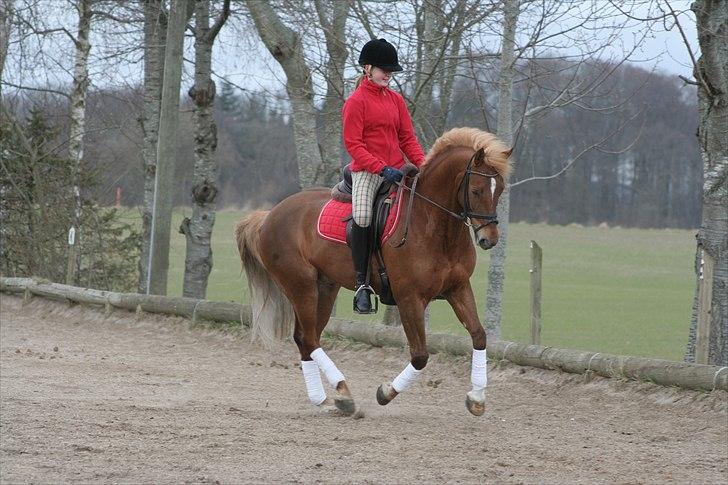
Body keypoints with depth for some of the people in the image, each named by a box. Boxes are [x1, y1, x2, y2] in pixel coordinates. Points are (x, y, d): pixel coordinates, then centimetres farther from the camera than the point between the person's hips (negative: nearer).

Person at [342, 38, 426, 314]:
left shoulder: (396, 100, 14)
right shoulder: (356, 102, -4)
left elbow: (407, 138, 15)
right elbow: (353, 144, -10)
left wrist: (423, 164, -3)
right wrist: (382, 169, -20)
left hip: (396, 171, 6)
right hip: (366, 171, -6)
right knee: (362, 218, -25)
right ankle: (361, 284, -20)